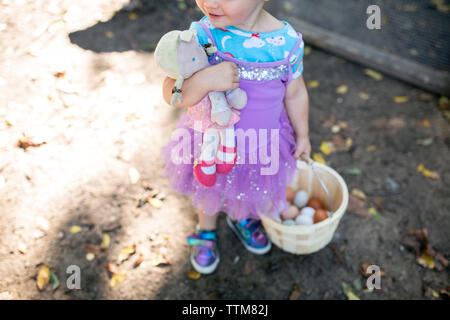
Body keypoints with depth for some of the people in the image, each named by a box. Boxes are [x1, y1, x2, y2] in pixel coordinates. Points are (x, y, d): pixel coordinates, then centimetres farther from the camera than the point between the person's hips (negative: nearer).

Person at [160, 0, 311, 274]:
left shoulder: (288, 43, -21)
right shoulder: (202, 35, -25)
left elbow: (295, 94, -4)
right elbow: (171, 93, -28)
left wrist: (302, 134, 9)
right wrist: (205, 80, -47)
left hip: (262, 142, 1)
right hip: (211, 142, -1)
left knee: (252, 189, 28)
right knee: (209, 191, 26)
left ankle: (243, 220, 64)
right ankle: (207, 231, 59)